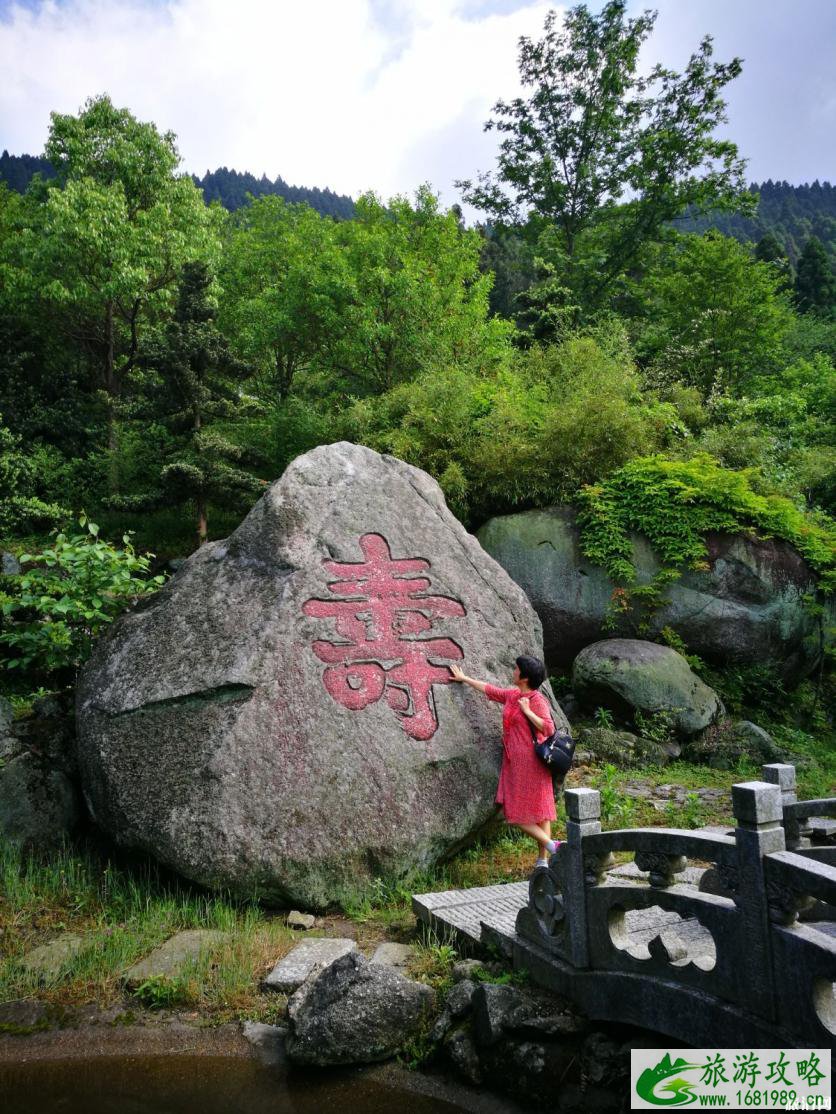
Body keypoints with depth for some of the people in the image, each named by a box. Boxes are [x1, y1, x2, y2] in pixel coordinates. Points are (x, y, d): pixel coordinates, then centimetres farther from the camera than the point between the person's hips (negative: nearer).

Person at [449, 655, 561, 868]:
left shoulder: (537, 700, -11)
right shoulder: (511, 695, 11)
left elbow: (548, 729, -21)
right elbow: (489, 690, 26)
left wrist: (527, 711, -19)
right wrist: (464, 679, 35)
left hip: (531, 762, -8)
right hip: (515, 762, 8)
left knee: (538, 811, -4)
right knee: (516, 812, 7)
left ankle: (543, 860, 4)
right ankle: (550, 845, 12)